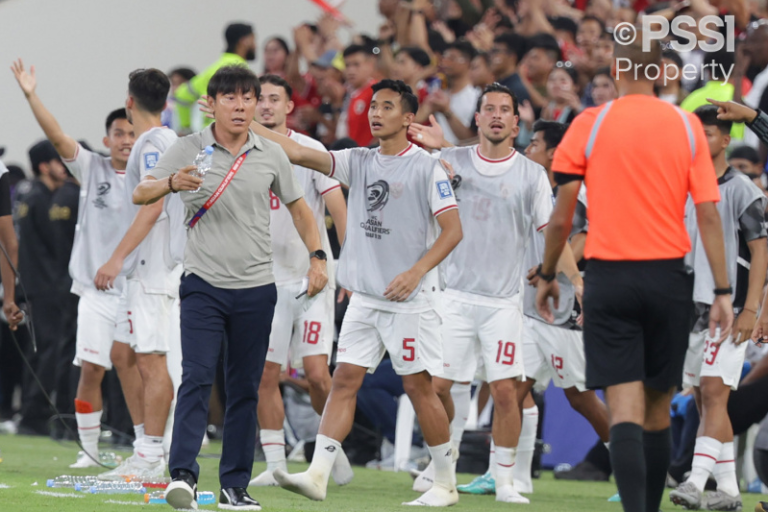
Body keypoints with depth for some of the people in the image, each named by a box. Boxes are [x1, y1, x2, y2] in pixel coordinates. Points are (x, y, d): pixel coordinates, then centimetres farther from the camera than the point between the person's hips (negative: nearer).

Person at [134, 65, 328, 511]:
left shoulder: (272, 156, 6)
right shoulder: (188, 150, -1)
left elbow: (298, 207, 18)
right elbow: (141, 194, -6)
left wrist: (317, 256, 6)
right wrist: (172, 183, -26)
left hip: (257, 289, 3)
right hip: (204, 285, -3)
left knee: (245, 388, 5)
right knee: (197, 378, -16)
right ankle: (183, 475, -23)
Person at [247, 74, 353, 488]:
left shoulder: (311, 151, -3)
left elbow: (338, 211, -6)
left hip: (312, 278, -4)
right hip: (266, 280, 4)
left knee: (316, 373, -9)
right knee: (266, 375, -1)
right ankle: (275, 465, 6)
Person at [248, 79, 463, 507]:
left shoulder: (427, 168, -7)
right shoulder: (359, 162, 10)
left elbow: (453, 230, -9)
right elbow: (298, 154, 6)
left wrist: (416, 272, -20)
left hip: (411, 298, -5)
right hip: (365, 296, 5)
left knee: (419, 386, -1)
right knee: (345, 379, -3)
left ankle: (446, 484, 10)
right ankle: (318, 475, -8)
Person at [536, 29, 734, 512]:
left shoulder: (591, 124, -2)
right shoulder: (687, 126, 2)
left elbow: (562, 216, -2)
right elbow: (708, 214, -2)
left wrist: (547, 276, 12)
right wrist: (723, 292, 1)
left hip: (609, 277, -2)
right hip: (669, 278, 2)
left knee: (625, 408, -7)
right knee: (658, 408, 13)